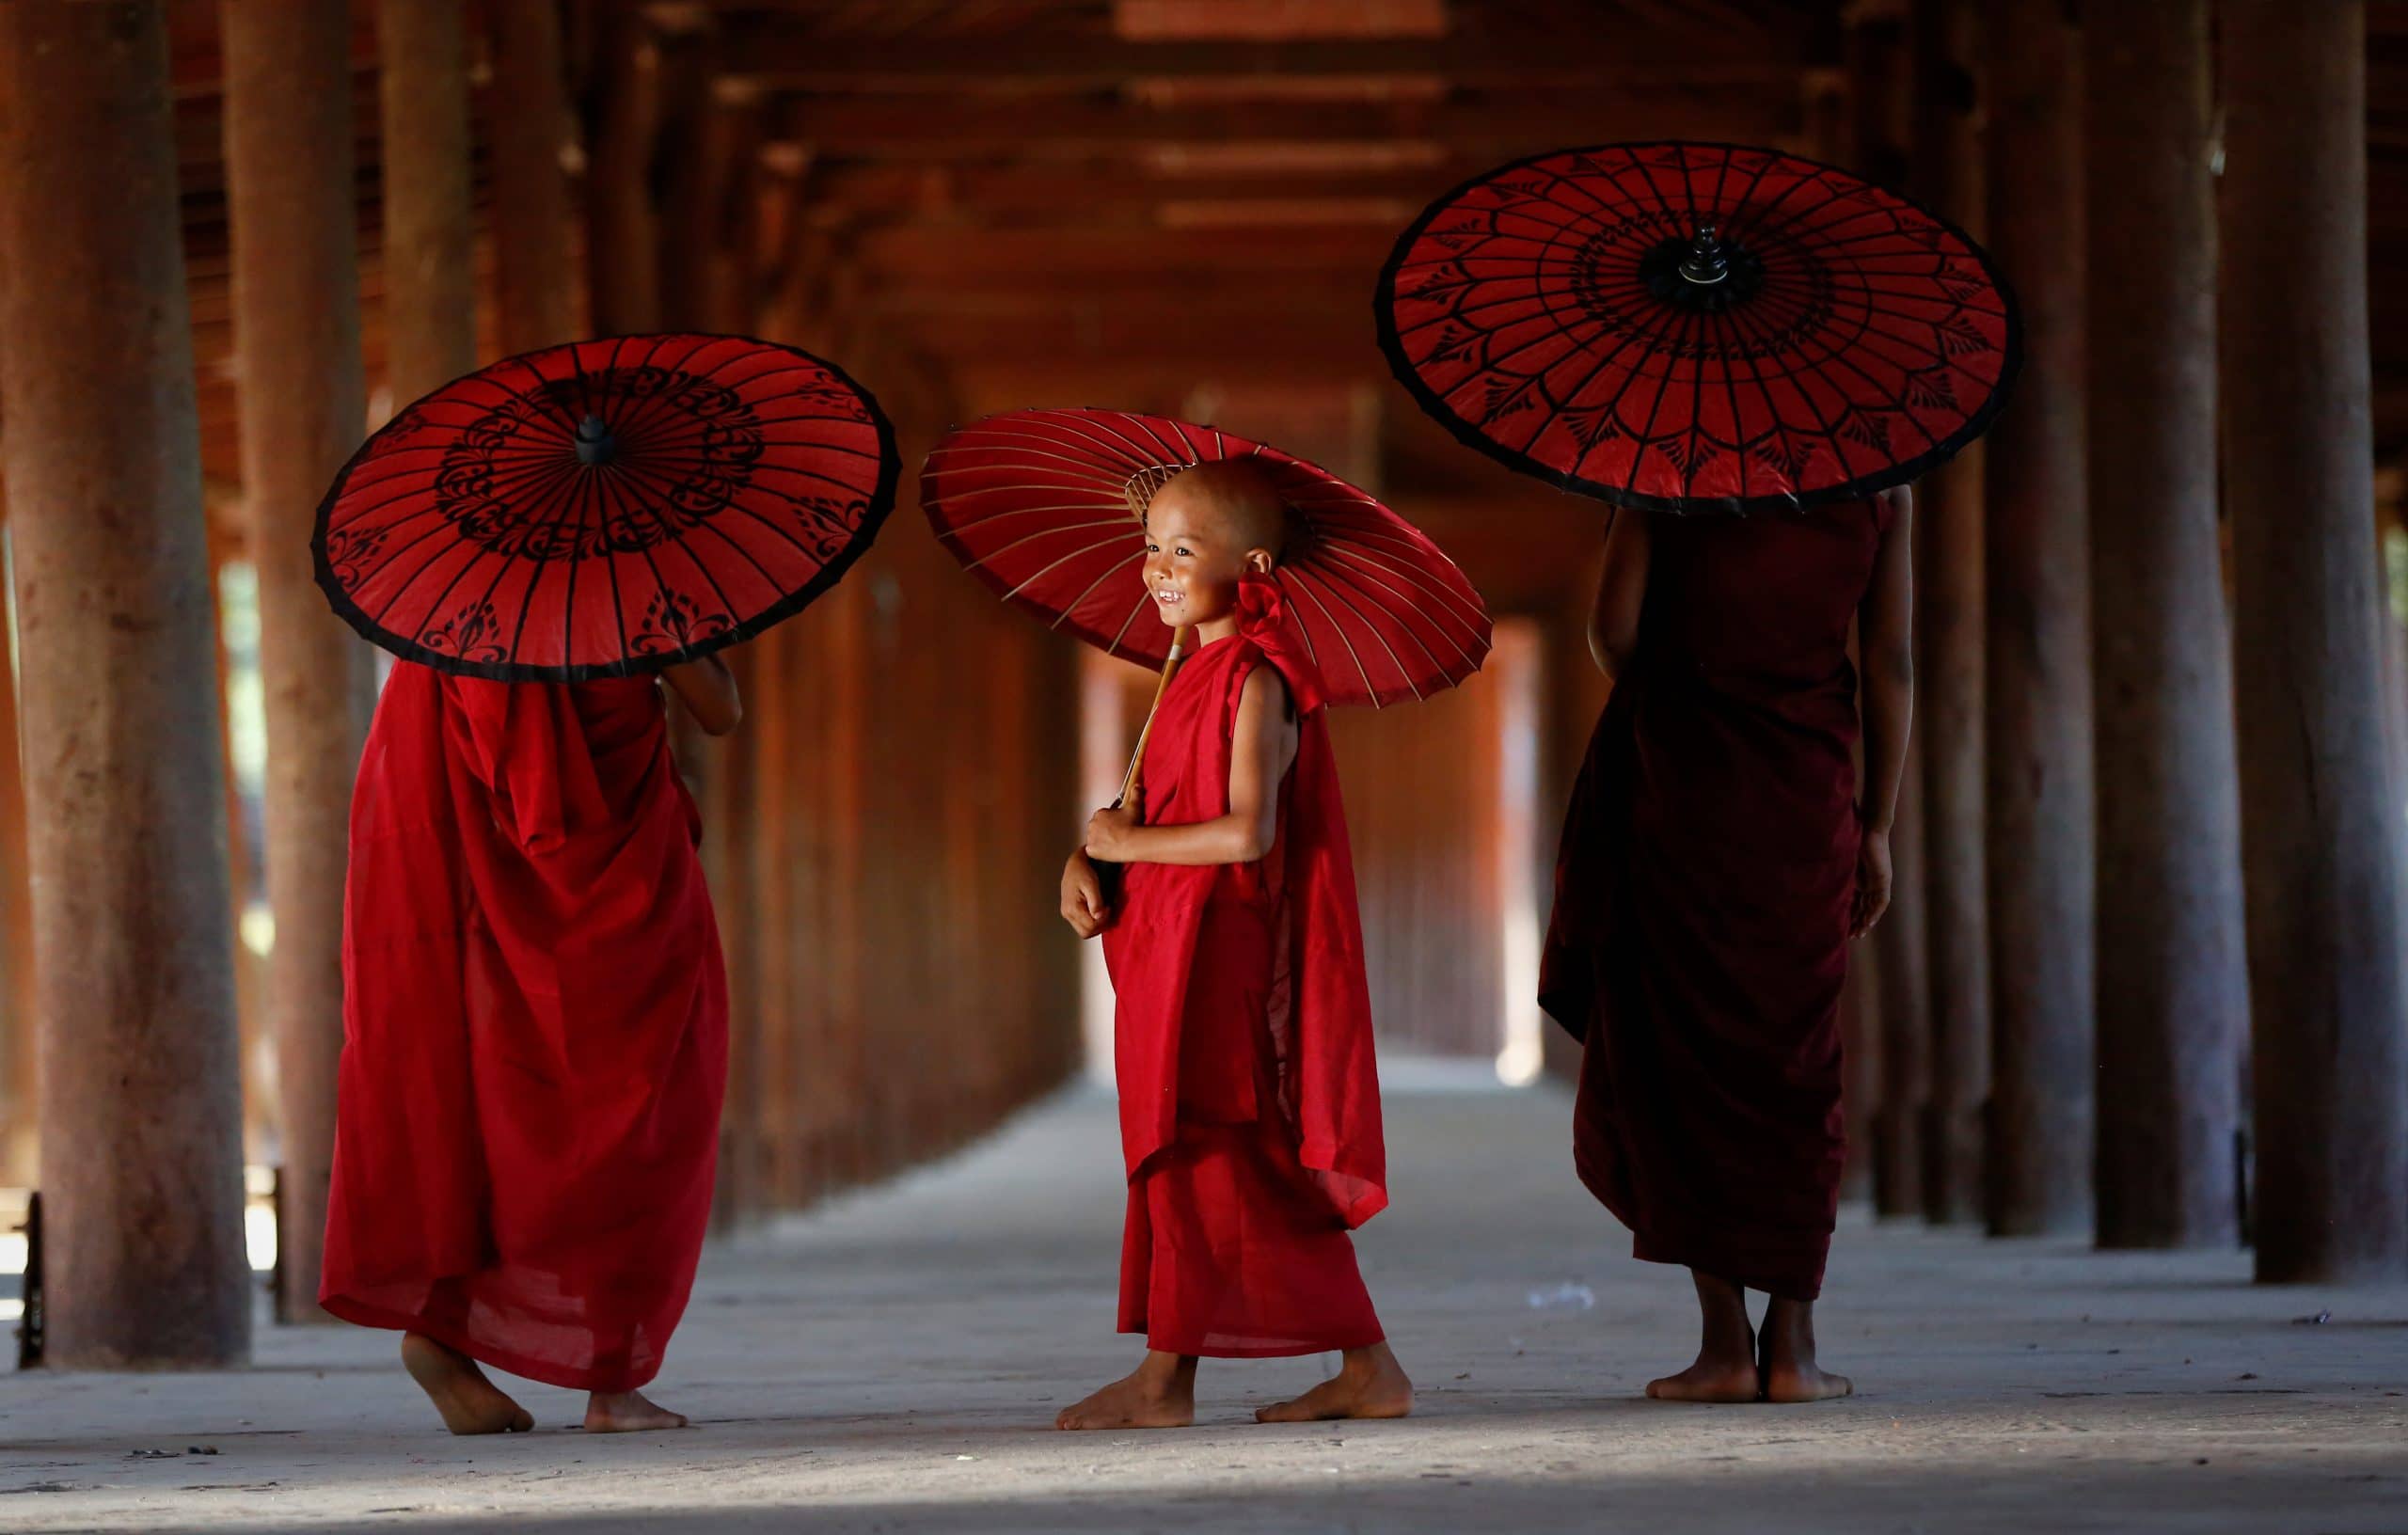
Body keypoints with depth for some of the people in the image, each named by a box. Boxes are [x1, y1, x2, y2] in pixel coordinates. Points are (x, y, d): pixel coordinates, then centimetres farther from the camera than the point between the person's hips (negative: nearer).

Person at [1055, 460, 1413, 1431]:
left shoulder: (1256, 683, -13)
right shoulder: (1200, 676, 16)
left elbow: (1246, 833, -23)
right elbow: (1151, 807, 17)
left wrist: (1127, 844, -14)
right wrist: (1086, 860, -2)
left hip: (1215, 948, -10)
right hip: (1168, 947, 10)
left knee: (1188, 1144, -6)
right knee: (1266, 1168, 10)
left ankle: (1164, 1375, -1)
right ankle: (1365, 1368, 13)